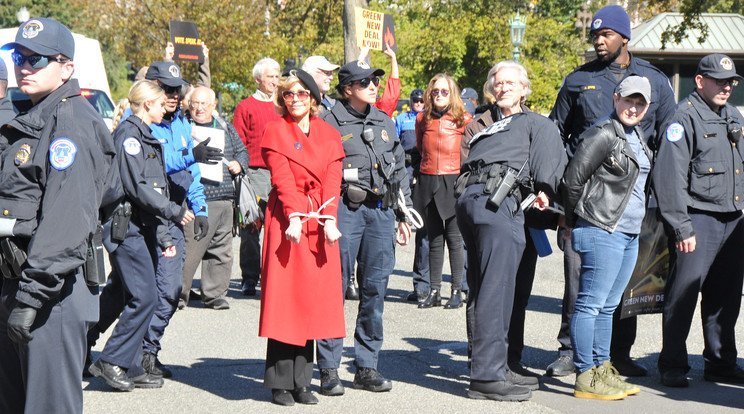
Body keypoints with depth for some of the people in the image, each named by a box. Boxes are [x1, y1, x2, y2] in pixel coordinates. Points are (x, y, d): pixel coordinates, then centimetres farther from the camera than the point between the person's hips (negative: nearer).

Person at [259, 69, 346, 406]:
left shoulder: (329, 135, 12)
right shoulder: (275, 131, 3)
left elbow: (332, 181, 2)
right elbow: (282, 178, -9)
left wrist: (329, 219, -13)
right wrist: (294, 218, -21)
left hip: (320, 222, 4)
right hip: (286, 219, -3)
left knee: (314, 299, 3)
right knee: (284, 296, -5)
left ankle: (302, 382, 10)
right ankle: (280, 383, 1)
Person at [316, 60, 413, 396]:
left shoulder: (384, 122, 16)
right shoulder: (330, 122, -3)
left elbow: (400, 169, 22)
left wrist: (403, 214, 19)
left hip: (381, 211, 6)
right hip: (344, 209, -5)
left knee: (375, 288, 7)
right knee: (335, 288, -3)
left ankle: (367, 367, 15)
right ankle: (329, 369, 4)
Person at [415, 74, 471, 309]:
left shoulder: (463, 120, -2)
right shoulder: (422, 119, 8)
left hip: (453, 181, -3)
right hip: (428, 182, 4)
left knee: (454, 238, -3)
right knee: (434, 239, 7)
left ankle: (457, 291, 3)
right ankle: (434, 291, 10)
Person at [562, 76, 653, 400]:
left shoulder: (637, 136, 16)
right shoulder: (603, 135, -12)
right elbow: (572, 179, -11)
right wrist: (575, 221, 1)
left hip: (630, 234, 9)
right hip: (602, 231, -9)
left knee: (608, 305, 13)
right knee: (591, 304, -5)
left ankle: (602, 370, 20)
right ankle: (585, 378, -3)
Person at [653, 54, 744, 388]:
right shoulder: (685, 117, -9)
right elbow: (669, 177, -14)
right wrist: (681, 228, -18)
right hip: (698, 218, -7)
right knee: (683, 293, -5)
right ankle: (672, 367, 4)